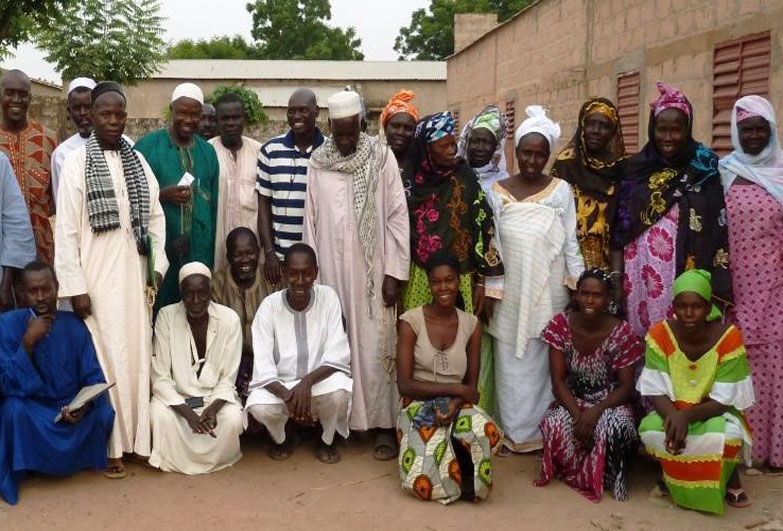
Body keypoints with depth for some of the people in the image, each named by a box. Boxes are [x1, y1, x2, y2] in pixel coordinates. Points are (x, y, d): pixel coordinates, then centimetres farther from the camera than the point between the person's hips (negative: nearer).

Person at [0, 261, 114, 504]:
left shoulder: (74, 325, -6)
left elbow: (94, 378, -6)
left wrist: (83, 406, -27)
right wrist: (28, 342, -28)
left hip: (71, 405, 2)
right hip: (29, 410, -2)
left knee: (105, 412, -24)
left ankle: (82, 461, 6)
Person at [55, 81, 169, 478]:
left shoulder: (138, 161, 7)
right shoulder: (76, 162, -5)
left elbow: (156, 217, 11)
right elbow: (66, 230, -7)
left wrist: (158, 266, 3)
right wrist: (75, 287, -11)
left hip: (134, 274, 4)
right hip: (97, 277, -4)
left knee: (137, 355, 8)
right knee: (103, 359, 1)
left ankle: (137, 437, 19)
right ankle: (109, 444, 12)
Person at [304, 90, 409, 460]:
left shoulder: (381, 157, -1)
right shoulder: (317, 162, 5)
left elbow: (397, 216, -3)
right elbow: (310, 220, 6)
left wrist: (394, 272, -7)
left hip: (372, 270, -2)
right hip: (331, 271, 2)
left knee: (375, 346, 1)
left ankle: (384, 425, 10)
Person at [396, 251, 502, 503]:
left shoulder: (471, 324, 3)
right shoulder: (411, 321, -7)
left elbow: (471, 387, 3)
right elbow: (404, 385, -11)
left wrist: (454, 405, -20)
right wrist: (455, 389, -16)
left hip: (458, 406, 2)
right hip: (419, 405, -2)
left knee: (486, 432, -36)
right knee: (424, 483, -29)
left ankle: (463, 471, -2)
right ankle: (459, 473, 7)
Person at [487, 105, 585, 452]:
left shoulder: (561, 190, 1)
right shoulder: (498, 191, 3)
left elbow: (571, 244, 2)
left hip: (549, 292, -1)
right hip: (511, 293, 1)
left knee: (546, 361, 5)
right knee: (513, 362, 5)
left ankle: (543, 429, 18)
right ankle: (514, 430, 17)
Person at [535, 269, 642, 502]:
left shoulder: (622, 333, -14)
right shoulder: (560, 325, -10)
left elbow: (626, 387, -11)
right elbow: (558, 380, -9)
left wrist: (596, 411, -28)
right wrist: (577, 413, -25)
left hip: (609, 401, -1)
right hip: (571, 399, 1)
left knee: (615, 428, -36)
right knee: (554, 425, -33)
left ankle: (609, 478, -2)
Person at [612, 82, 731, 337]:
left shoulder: (704, 168, 1)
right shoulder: (635, 168, 7)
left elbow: (717, 231, -2)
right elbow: (620, 227, 7)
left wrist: (719, 288, -7)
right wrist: (615, 275, 1)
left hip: (685, 274, -2)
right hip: (640, 275, 2)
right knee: (641, 340, 6)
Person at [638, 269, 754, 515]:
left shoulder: (728, 336, -20)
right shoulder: (660, 334, -16)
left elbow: (723, 400, -20)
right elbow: (657, 392, -15)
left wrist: (686, 416, -36)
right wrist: (673, 416, -36)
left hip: (714, 414, -2)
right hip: (674, 412, 2)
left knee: (725, 435, -36)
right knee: (649, 430, -30)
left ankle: (729, 479, 0)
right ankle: (675, 478, 1)